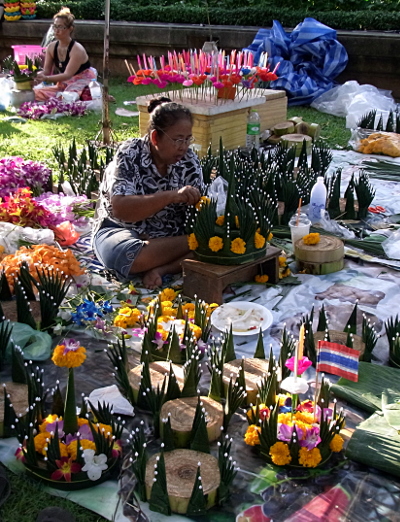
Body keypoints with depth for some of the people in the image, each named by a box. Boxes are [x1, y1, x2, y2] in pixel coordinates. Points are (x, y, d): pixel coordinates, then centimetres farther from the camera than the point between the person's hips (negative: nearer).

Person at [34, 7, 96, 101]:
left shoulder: (77, 50, -20)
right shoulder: (52, 47, 0)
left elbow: (67, 75, -26)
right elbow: (46, 71, 0)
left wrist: (46, 78, -38)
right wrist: (37, 76, -25)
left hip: (82, 85, -6)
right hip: (64, 85, 6)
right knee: (36, 92, -10)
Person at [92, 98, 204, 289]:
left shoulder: (189, 160, -5)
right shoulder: (129, 155, -17)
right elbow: (120, 209, -31)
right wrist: (172, 196, -41)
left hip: (169, 235, 4)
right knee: (131, 256, -39)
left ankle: (160, 269, -24)